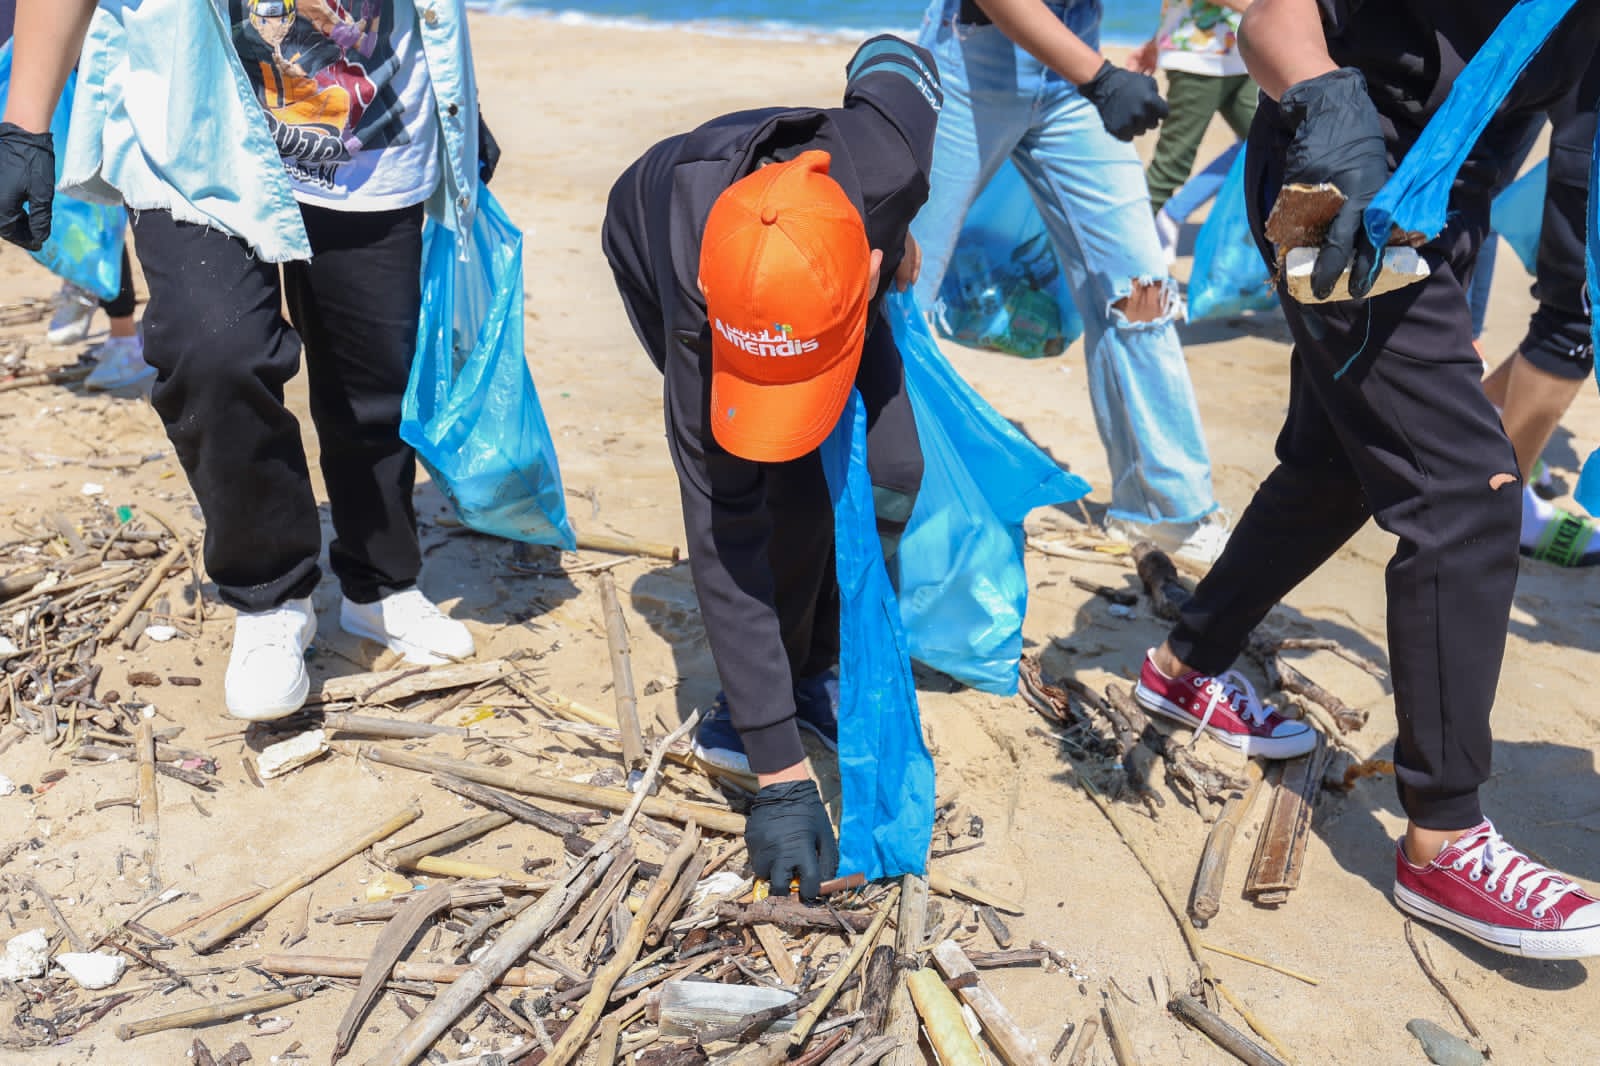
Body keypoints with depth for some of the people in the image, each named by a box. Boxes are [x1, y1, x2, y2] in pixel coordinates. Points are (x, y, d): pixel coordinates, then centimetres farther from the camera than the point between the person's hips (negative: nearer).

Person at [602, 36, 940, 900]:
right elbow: (724, 557, -40)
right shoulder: (700, 319, -44)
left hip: (818, 255, 4)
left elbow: (887, 58, -13)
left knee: (888, 471, -12)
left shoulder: (890, 155, -41)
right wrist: (781, 779, -39)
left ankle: (820, 668, 10)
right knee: (786, 497, -22)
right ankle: (751, 708, 1)